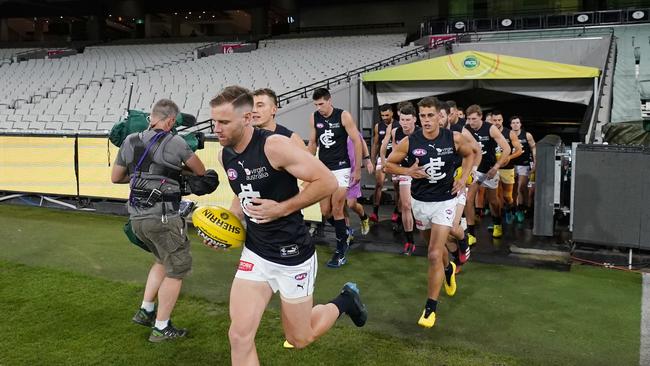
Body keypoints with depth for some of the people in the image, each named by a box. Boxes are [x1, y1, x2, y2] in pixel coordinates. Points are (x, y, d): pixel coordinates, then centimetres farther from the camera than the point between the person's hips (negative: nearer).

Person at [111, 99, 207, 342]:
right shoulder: (174, 143, -9)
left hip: (137, 217, 7)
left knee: (162, 261, 28)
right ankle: (161, 328, 15)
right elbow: (200, 171, 4)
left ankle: (145, 311, 29)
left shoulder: (130, 141, 7)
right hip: (163, 218, -7)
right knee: (176, 270, 9)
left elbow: (115, 177, 18)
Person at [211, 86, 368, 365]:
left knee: (299, 339, 11)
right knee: (239, 335, -4)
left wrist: (282, 209, -22)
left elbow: (328, 182, -21)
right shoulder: (225, 156, 0)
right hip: (255, 254, 6)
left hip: (293, 255, -5)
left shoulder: (275, 146, -23)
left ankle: (345, 301, 39)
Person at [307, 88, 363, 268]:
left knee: (337, 210, -6)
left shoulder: (344, 116, -11)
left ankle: (341, 253, 6)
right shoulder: (314, 118, 1)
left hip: (341, 168, -4)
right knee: (325, 212, 5)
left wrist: (357, 169, -8)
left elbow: (357, 142, -7)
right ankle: (344, 234, 33)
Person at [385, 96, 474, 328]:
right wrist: (407, 171, -20)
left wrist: (464, 178, -2)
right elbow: (389, 164, -2)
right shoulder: (409, 142, -13)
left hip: (444, 202, -2)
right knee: (435, 246, 23)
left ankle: (430, 307, 2)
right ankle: (448, 269, 58)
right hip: (420, 202, 2)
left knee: (434, 255, -11)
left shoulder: (454, 139, -12)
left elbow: (469, 154, 10)